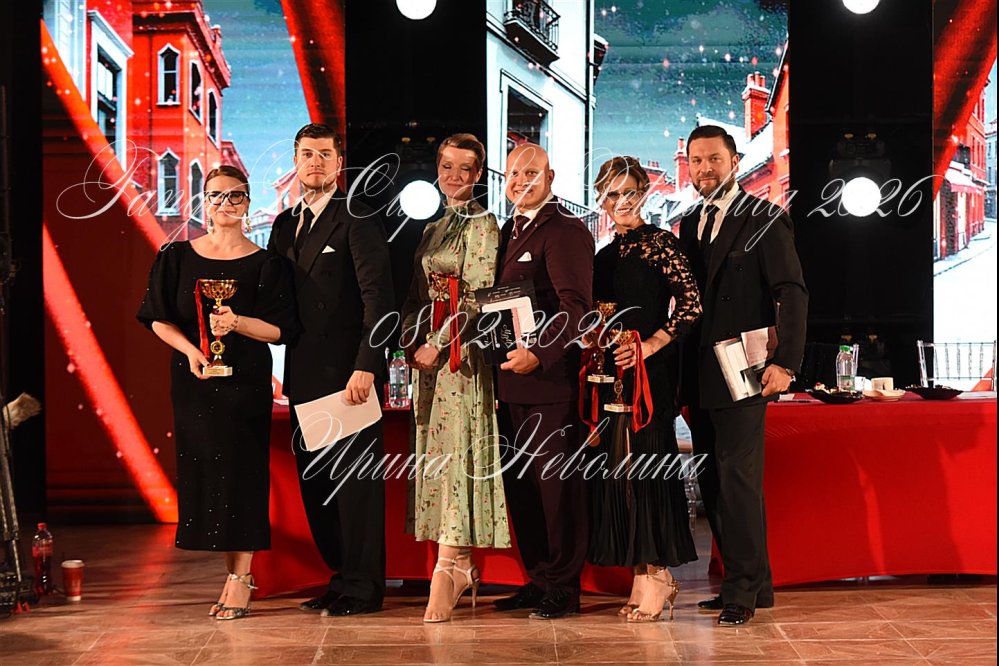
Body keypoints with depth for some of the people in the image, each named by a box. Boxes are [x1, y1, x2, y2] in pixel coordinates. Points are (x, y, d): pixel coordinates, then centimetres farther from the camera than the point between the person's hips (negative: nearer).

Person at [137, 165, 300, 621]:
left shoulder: (265, 265, -1)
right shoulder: (178, 257, 6)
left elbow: (282, 331, -4)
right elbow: (158, 318, 6)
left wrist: (238, 323, -21)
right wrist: (190, 350, -10)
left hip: (244, 383, -3)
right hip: (194, 382, 3)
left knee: (240, 473, -4)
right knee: (204, 473, 4)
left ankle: (240, 580, 2)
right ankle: (234, 572, 15)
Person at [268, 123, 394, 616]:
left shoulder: (357, 219, -6)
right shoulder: (285, 224, 16)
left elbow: (378, 297, -13)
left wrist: (365, 367, -20)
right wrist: (287, 367, 7)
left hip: (348, 372, -7)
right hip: (305, 373, 7)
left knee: (355, 481, -2)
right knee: (315, 480, 10)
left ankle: (362, 588, 5)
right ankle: (341, 576, 20)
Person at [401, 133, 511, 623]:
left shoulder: (483, 225, -4)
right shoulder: (433, 228, 17)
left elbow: (479, 297, -12)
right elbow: (417, 295, 17)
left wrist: (440, 344, -16)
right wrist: (415, 343, 1)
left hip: (463, 354, -8)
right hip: (429, 353, 8)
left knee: (457, 453, -13)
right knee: (439, 454, 7)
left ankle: (446, 574, -18)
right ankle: (463, 568, 13)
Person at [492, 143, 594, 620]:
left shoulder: (564, 231, -10)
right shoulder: (511, 231, 18)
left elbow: (576, 306, -19)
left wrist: (538, 354, -29)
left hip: (550, 378, -9)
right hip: (511, 381, 9)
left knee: (555, 482, -2)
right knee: (518, 481, 13)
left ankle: (564, 588, 6)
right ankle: (538, 580, 23)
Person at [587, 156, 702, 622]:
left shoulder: (659, 243, -5)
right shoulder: (605, 256, 16)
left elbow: (691, 303, -14)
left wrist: (651, 344, -20)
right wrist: (595, 345, 4)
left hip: (649, 370, -7)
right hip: (613, 374, 7)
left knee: (642, 461, -8)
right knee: (619, 465, 5)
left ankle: (655, 578, -2)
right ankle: (650, 580, 12)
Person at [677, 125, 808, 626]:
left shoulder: (765, 220, -4)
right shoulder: (690, 225, 16)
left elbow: (791, 293, -10)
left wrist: (785, 362, -20)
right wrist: (682, 374, 10)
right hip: (701, 378, 7)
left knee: (737, 479, -10)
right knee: (713, 484, 10)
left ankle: (741, 590, -4)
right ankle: (756, 583, 19)